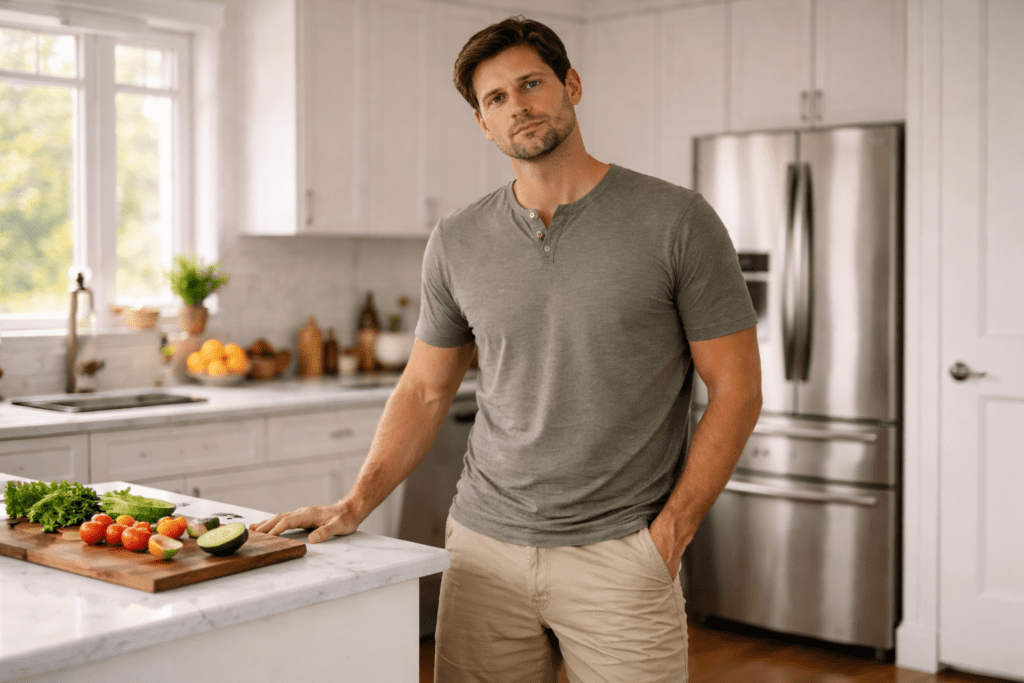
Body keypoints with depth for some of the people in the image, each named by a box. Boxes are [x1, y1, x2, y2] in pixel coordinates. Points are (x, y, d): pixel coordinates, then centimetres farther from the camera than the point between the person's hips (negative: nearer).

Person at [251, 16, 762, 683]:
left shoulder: (677, 221, -5)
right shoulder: (457, 242, 5)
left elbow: (735, 389, -3)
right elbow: (426, 390, 13)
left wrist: (670, 531, -9)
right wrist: (356, 504, 2)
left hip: (620, 556, -2)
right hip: (484, 547, 3)